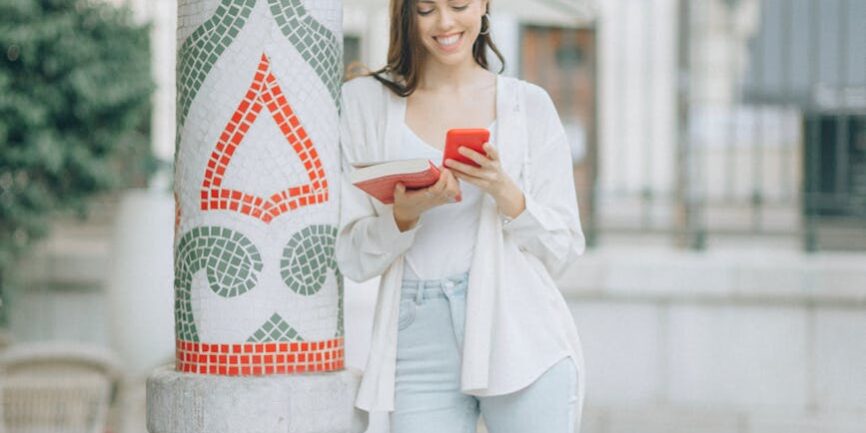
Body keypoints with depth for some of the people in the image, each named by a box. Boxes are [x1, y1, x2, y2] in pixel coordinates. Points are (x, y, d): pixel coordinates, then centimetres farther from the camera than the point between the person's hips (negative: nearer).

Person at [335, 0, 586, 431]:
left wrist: (503, 191, -11)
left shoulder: (529, 104, 7)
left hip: (522, 339, 0)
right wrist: (406, 213, -14)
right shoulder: (364, 101, 6)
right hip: (419, 346, 0)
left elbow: (562, 251, 5)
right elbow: (353, 259, 4)